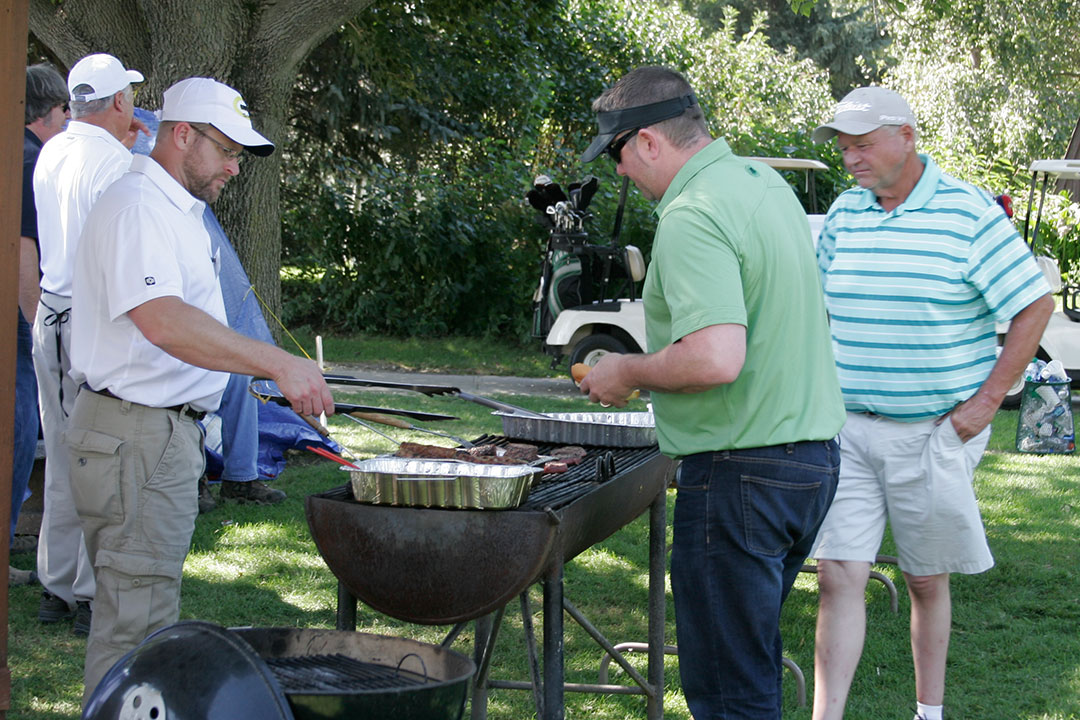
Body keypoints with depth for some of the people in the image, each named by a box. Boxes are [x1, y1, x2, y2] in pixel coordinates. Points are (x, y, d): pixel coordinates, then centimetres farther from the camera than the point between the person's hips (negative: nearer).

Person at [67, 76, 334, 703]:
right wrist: (279, 364, -39)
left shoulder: (180, 211, 17)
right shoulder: (137, 208, -17)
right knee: (135, 624, -9)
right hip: (134, 437, -11)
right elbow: (163, 321, -34)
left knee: (144, 612, 17)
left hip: (168, 434, 11)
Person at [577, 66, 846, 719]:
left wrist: (628, 371, -13)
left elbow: (715, 358, -30)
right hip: (814, 455, 10)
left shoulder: (692, 217, -19)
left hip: (741, 471, -10)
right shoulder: (766, 182, 12)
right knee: (755, 654, 21)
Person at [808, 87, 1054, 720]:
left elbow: (1035, 305, -6)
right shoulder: (845, 213, 6)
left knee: (927, 580, 9)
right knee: (839, 575, -5)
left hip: (933, 433, -3)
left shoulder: (969, 212, -8)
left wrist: (987, 401, -9)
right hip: (847, 430, 3)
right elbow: (819, 304, 19)